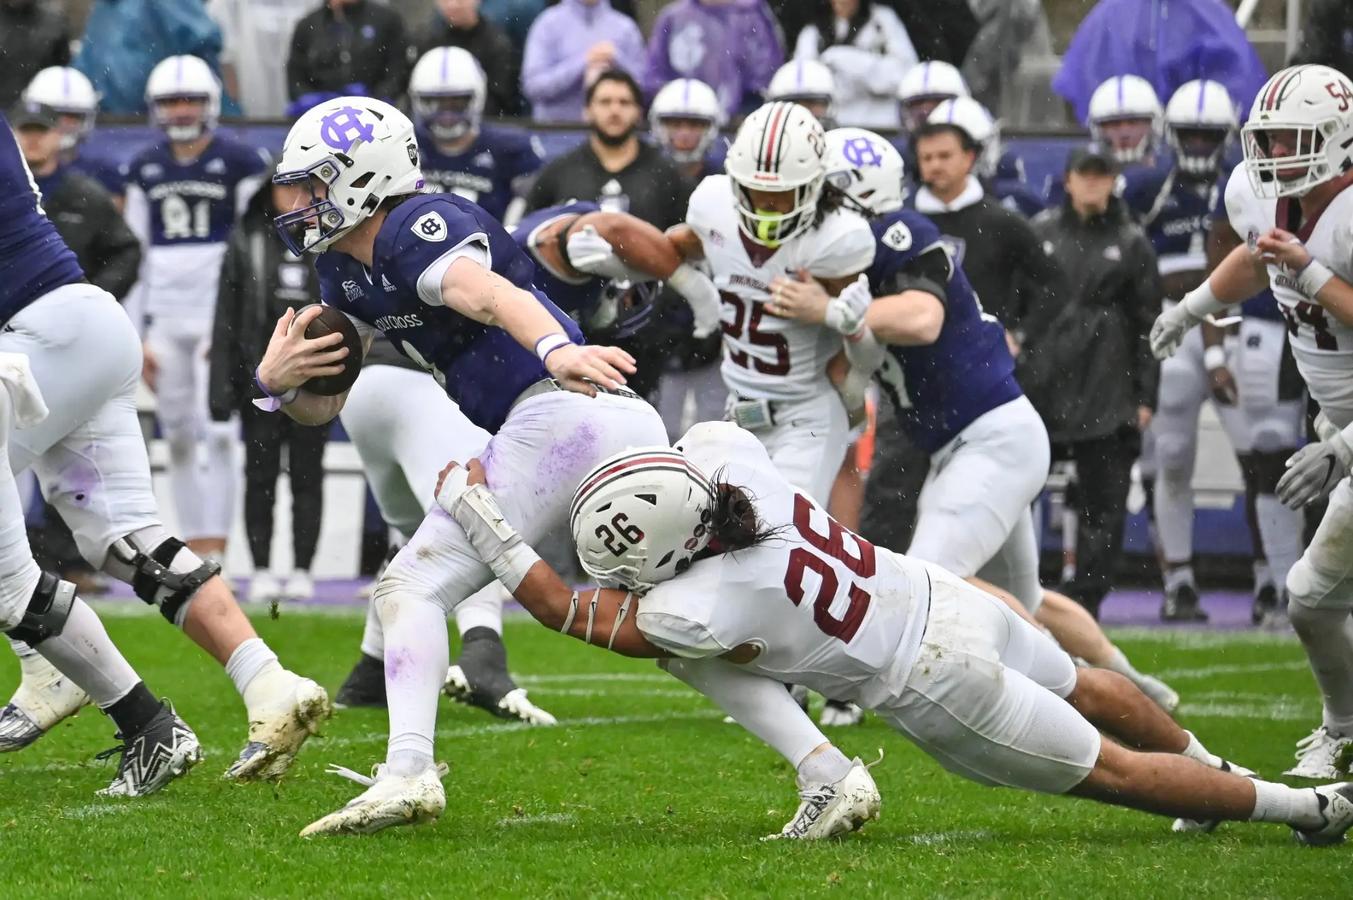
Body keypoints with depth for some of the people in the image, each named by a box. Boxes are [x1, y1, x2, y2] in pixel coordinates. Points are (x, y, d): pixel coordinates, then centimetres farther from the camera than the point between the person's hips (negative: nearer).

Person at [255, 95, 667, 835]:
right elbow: (322, 407, 26)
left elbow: (486, 291, -29)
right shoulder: (348, 274, 22)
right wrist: (276, 382, 3)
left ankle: (408, 772, -24)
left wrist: (554, 350, -48)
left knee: (413, 588, -9)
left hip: (562, 415, -10)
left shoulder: (414, 229, -8)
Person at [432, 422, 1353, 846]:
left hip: (935, 686, -7)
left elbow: (573, 612, -16)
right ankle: (1209, 766, 55)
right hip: (948, 594, 7)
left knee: (1107, 770, 12)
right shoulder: (724, 452, -17)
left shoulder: (702, 612, -32)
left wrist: (480, 522, -15)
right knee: (1084, 689, 31)